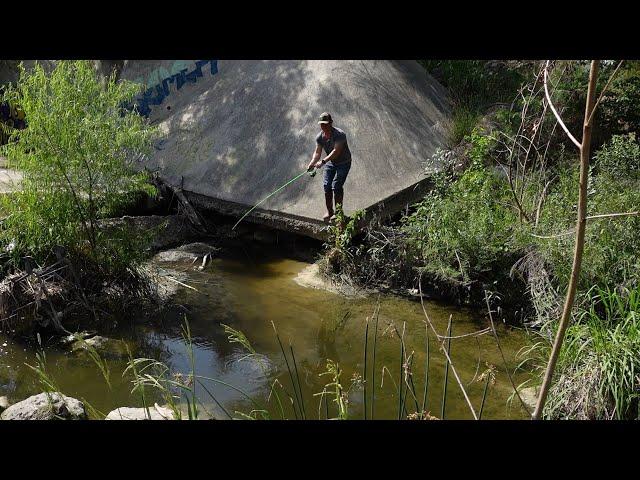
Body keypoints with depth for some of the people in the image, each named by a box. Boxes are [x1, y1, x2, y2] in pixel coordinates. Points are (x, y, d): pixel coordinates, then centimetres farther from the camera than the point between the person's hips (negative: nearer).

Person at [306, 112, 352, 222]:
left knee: (336, 186, -15)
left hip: (343, 163, -6)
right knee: (327, 186, -2)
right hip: (330, 163, 6)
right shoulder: (320, 137, -7)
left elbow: (336, 151, -35)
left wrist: (323, 162, -42)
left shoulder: (339, 134, -27)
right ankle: (329, 211, 13)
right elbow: (317, 152, -6)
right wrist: (312, 163, -26)